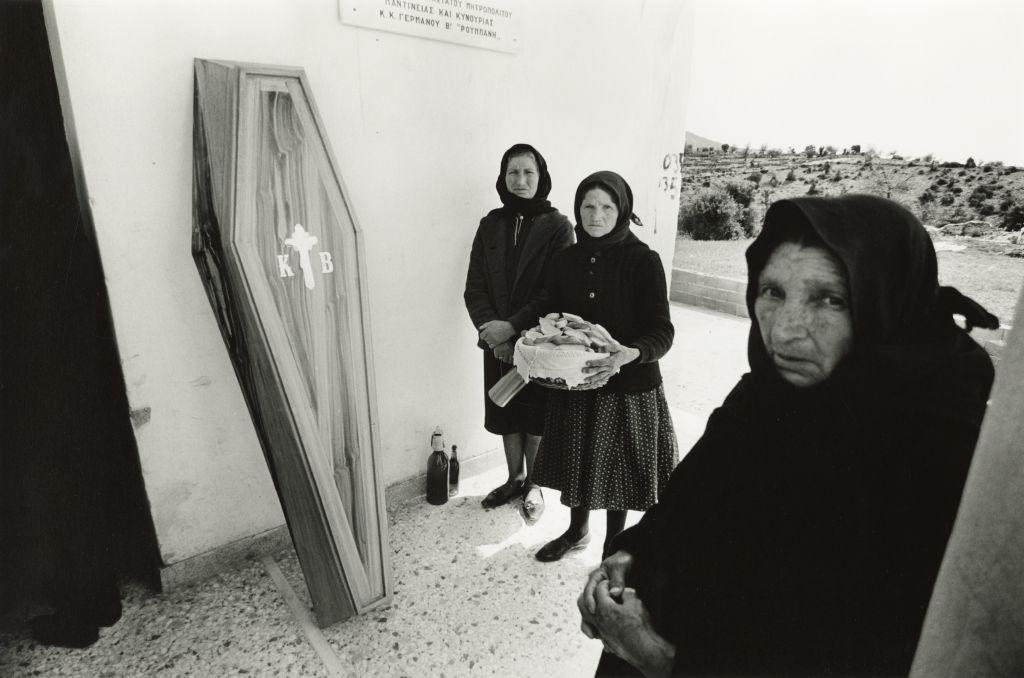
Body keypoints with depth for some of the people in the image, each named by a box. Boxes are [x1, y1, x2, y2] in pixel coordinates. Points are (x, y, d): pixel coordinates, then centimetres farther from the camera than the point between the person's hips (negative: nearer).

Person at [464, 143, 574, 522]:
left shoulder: (557, 226, -7)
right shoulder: (490, 225, 4)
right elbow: (474, 286, 1)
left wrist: (511, 326, -20)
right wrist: (489, 327, -14)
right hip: (498, 343, 4)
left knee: (535, 418, 11)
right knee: (506, 416, 15)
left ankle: (533, 486, 33)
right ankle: (514, 479, 38)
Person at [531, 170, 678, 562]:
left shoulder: (643, 261, -12)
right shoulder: (565, 260, 2)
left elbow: (662, 331, -16)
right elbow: (551, 317, 11)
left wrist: (630, 354, -35)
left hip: (628, 386, -4)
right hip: (573, 383, 4)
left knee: (617, 468, 11)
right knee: (577, 460, 18)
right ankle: (577, 531, 45)